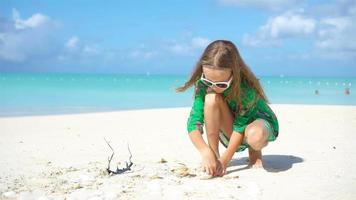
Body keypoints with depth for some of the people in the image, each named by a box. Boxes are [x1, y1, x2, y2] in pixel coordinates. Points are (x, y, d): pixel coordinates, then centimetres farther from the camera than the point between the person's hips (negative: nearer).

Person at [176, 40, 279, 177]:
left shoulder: (246, 87, -32)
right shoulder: (204, 85, -23)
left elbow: (240, 127, -29)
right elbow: (193, 122, -30)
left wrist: (224, 160, -35)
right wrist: (205, 151, -46)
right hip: (229, 133, 3)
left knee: (255, 136, -42)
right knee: (211, 98, -30)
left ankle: (254, 153, -3)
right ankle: (214, 155, -18)